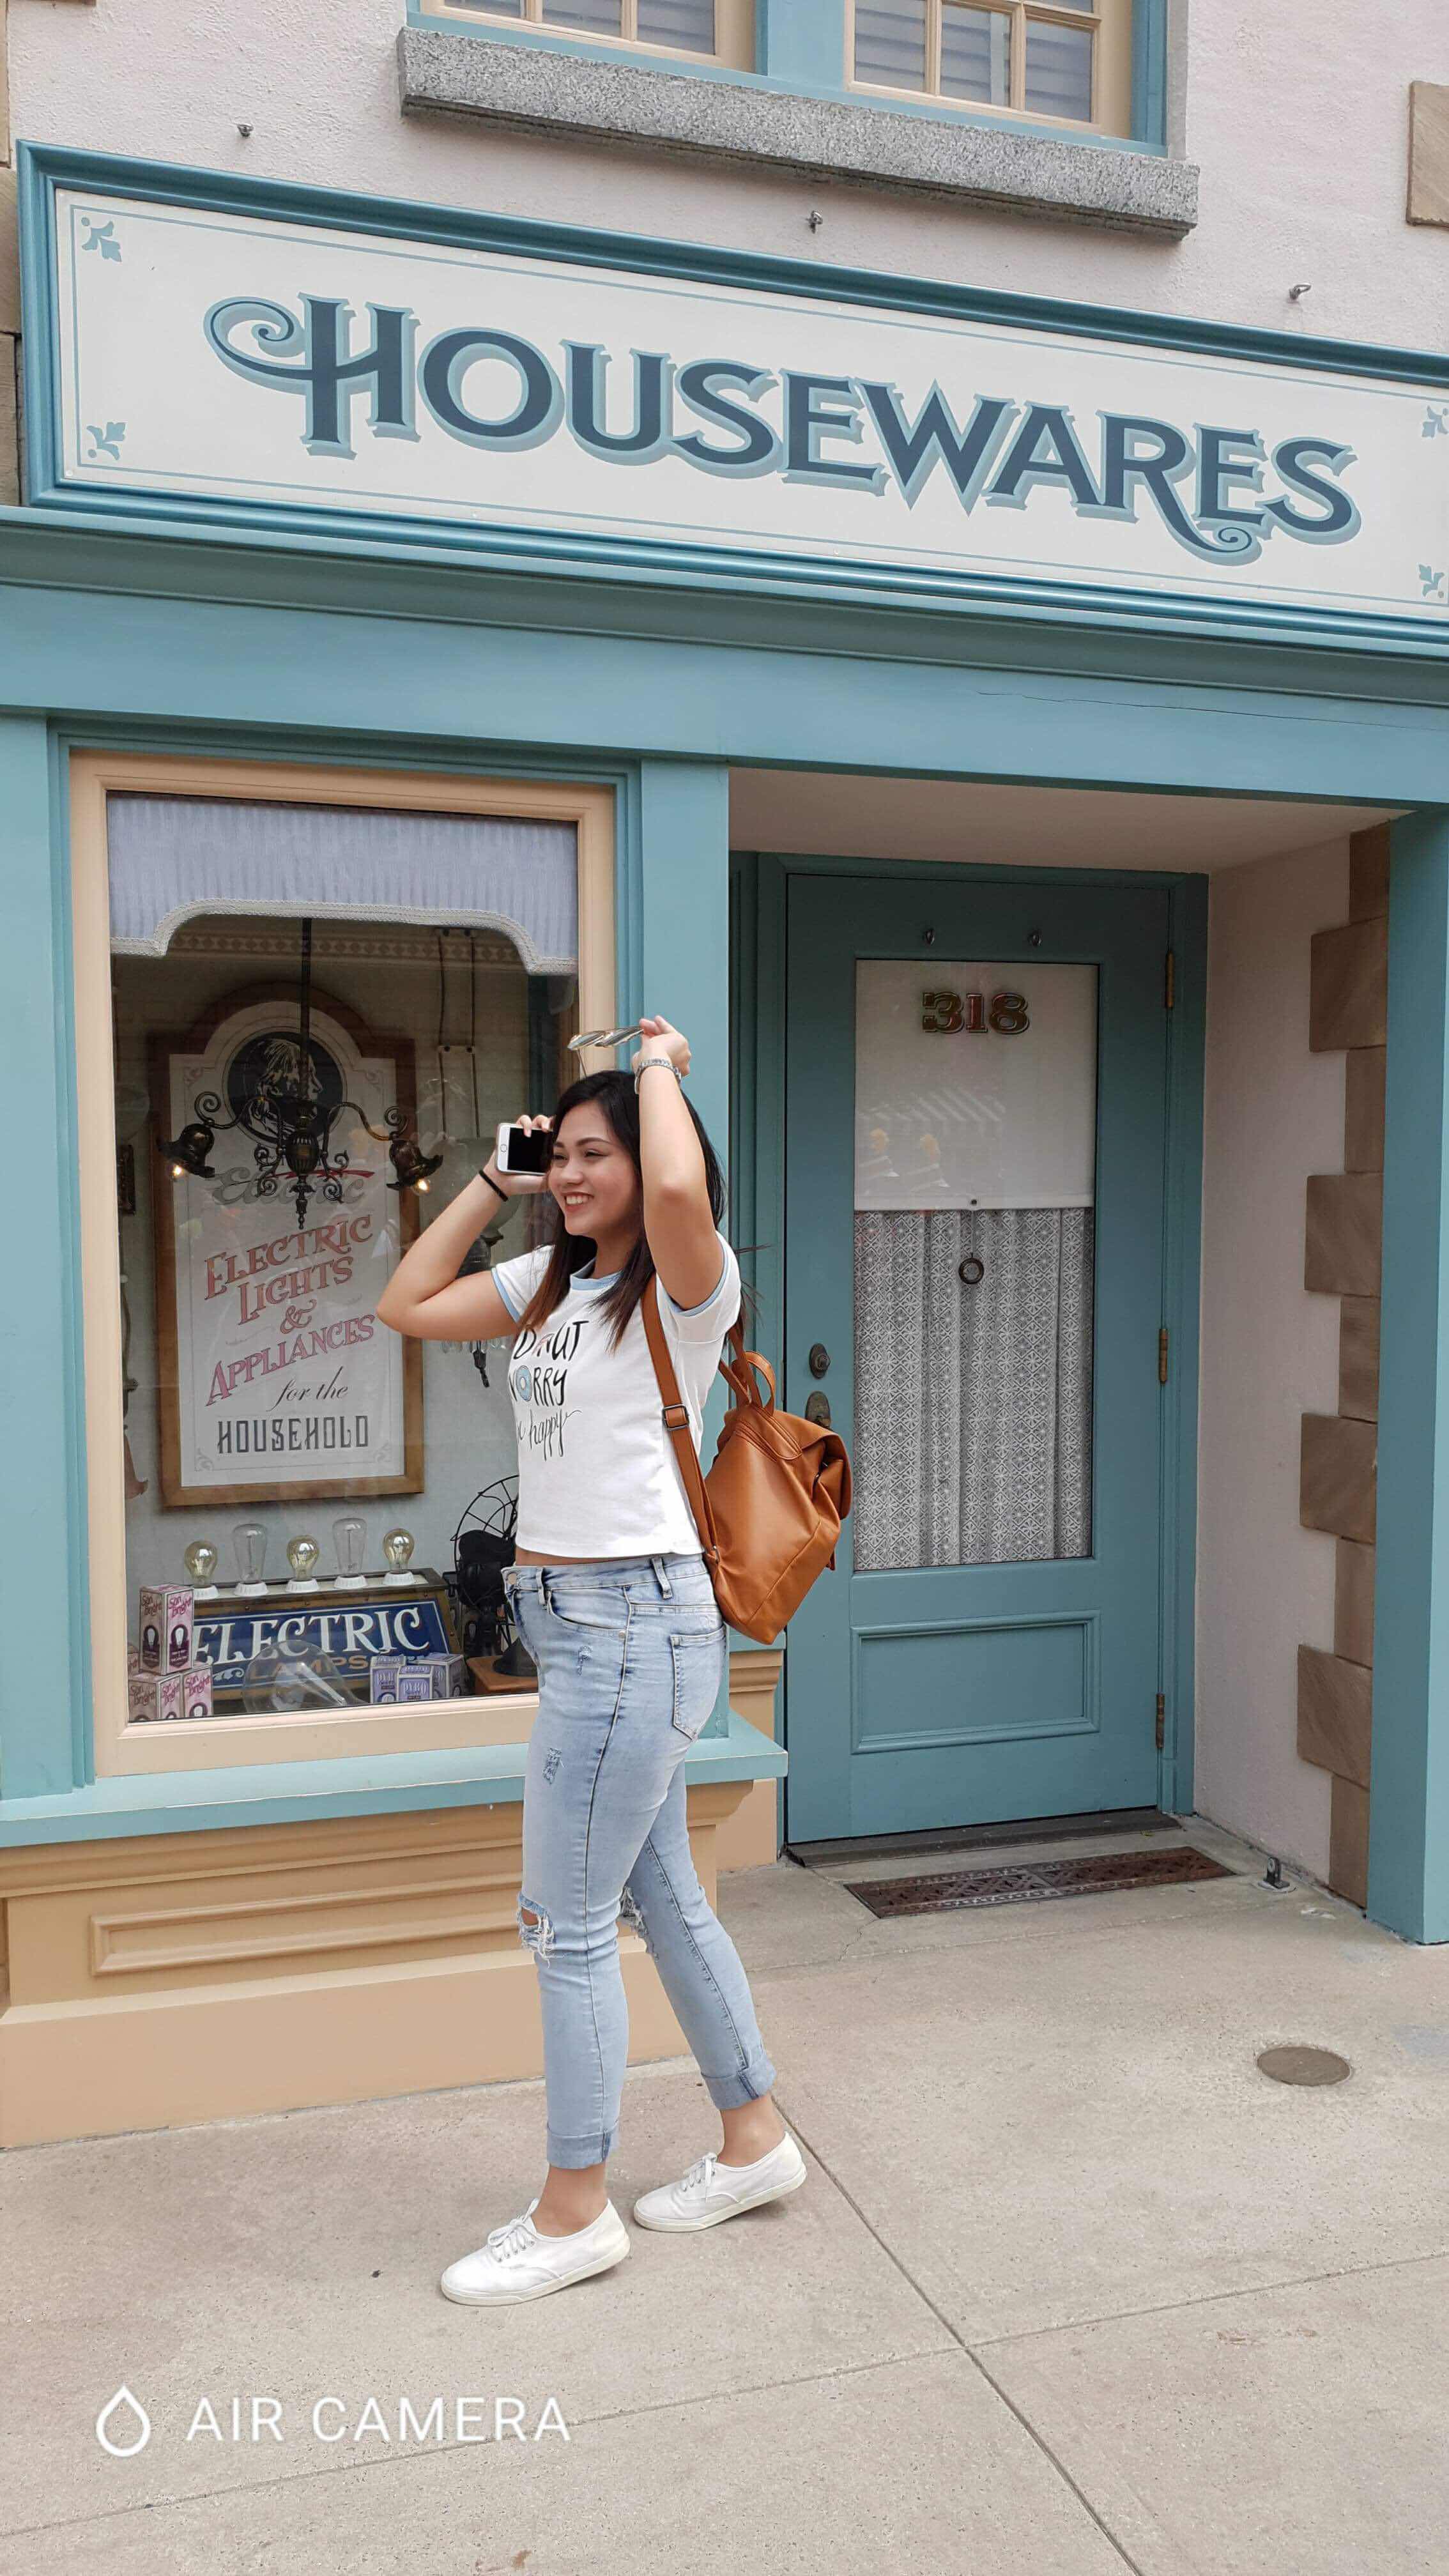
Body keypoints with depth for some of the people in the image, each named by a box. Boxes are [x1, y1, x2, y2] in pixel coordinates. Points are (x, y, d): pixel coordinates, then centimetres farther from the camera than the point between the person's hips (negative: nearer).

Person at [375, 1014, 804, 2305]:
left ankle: (574, 2212, 18)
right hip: (574, 1618, 9)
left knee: (569, 1923, 1)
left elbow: (680, 1187, -35)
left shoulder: (689, 1288, -12)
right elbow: (407, 1305, 14)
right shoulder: (551, 1280, 12)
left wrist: (661, 1067, -17)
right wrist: (494, 1181, 11)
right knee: (664, 1898, 18)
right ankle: (754, 2141, 34)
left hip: (635, 1620, -9)